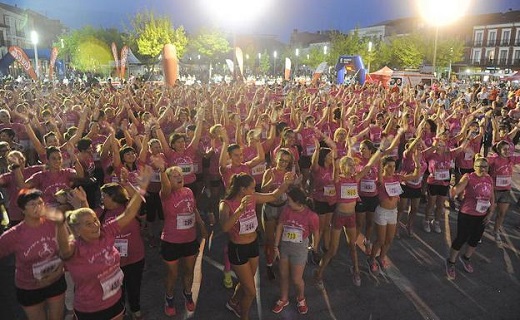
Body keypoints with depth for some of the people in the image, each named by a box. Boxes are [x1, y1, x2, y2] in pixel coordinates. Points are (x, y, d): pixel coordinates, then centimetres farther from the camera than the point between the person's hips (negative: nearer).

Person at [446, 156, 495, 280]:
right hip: (466, 215, -6)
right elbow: (457, 190, -33)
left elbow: (492, 197, 11)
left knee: (475, 239, 20)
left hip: (482, 216, 6)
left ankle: (466, 258, 46)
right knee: (461, 239, 2)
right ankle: (451, 262, 23)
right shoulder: (468, 178, -17)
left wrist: (491, 212, 6)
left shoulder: (489, 179, 1)